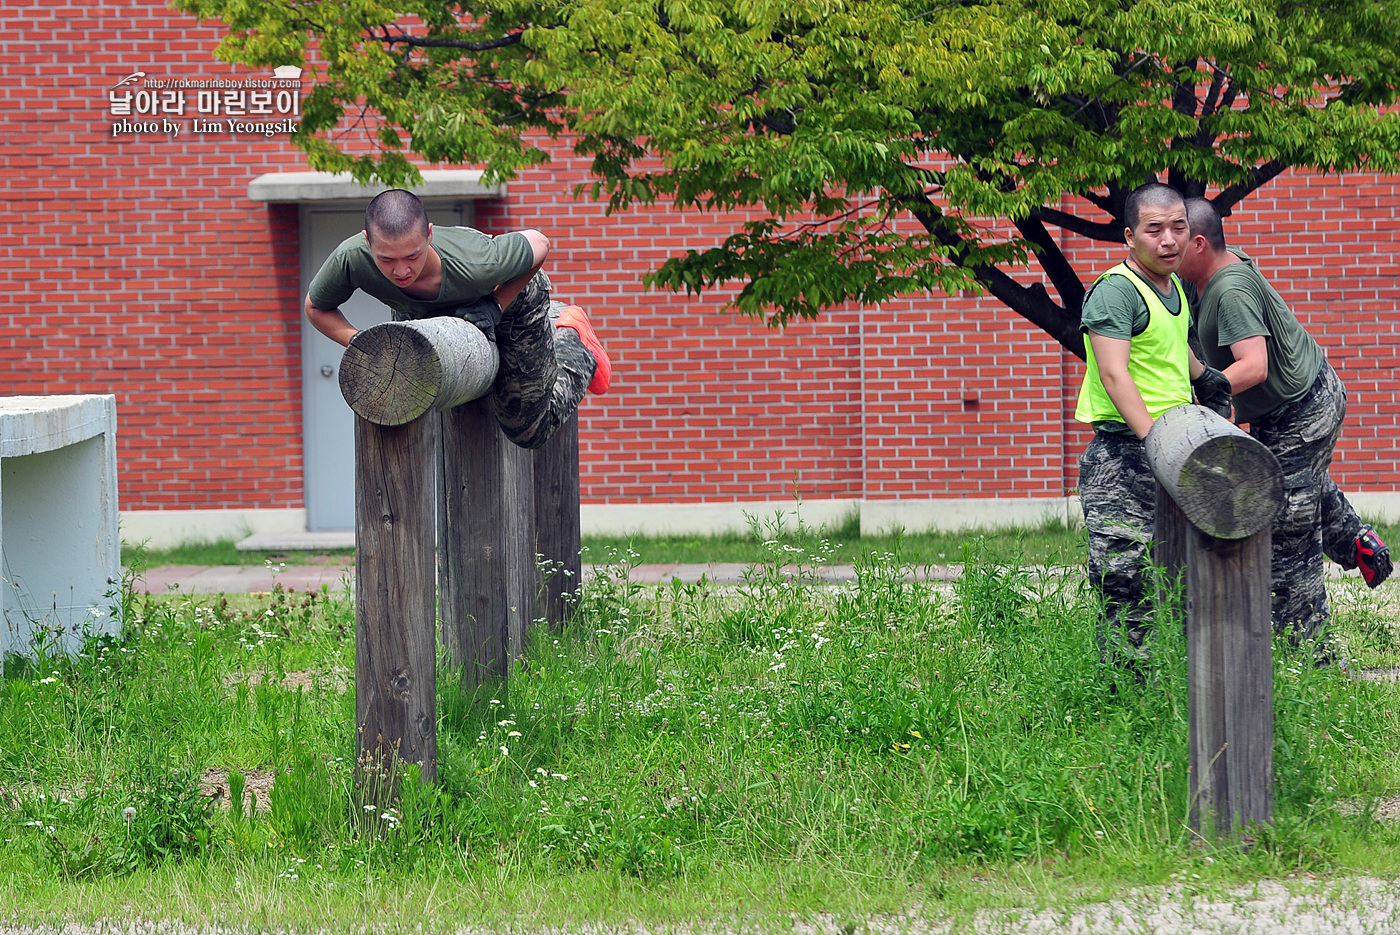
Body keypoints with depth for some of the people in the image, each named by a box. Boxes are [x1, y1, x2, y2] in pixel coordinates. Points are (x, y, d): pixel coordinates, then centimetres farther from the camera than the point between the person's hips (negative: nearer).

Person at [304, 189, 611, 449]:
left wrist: (495, 306, -32)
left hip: (505, 293, -3)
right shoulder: (351, 259, -42)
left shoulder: (477, 265, -49)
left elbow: (538, 244, -26)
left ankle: (571, 335, 35)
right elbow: (316, 308, -19)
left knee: (530, 430, 9)